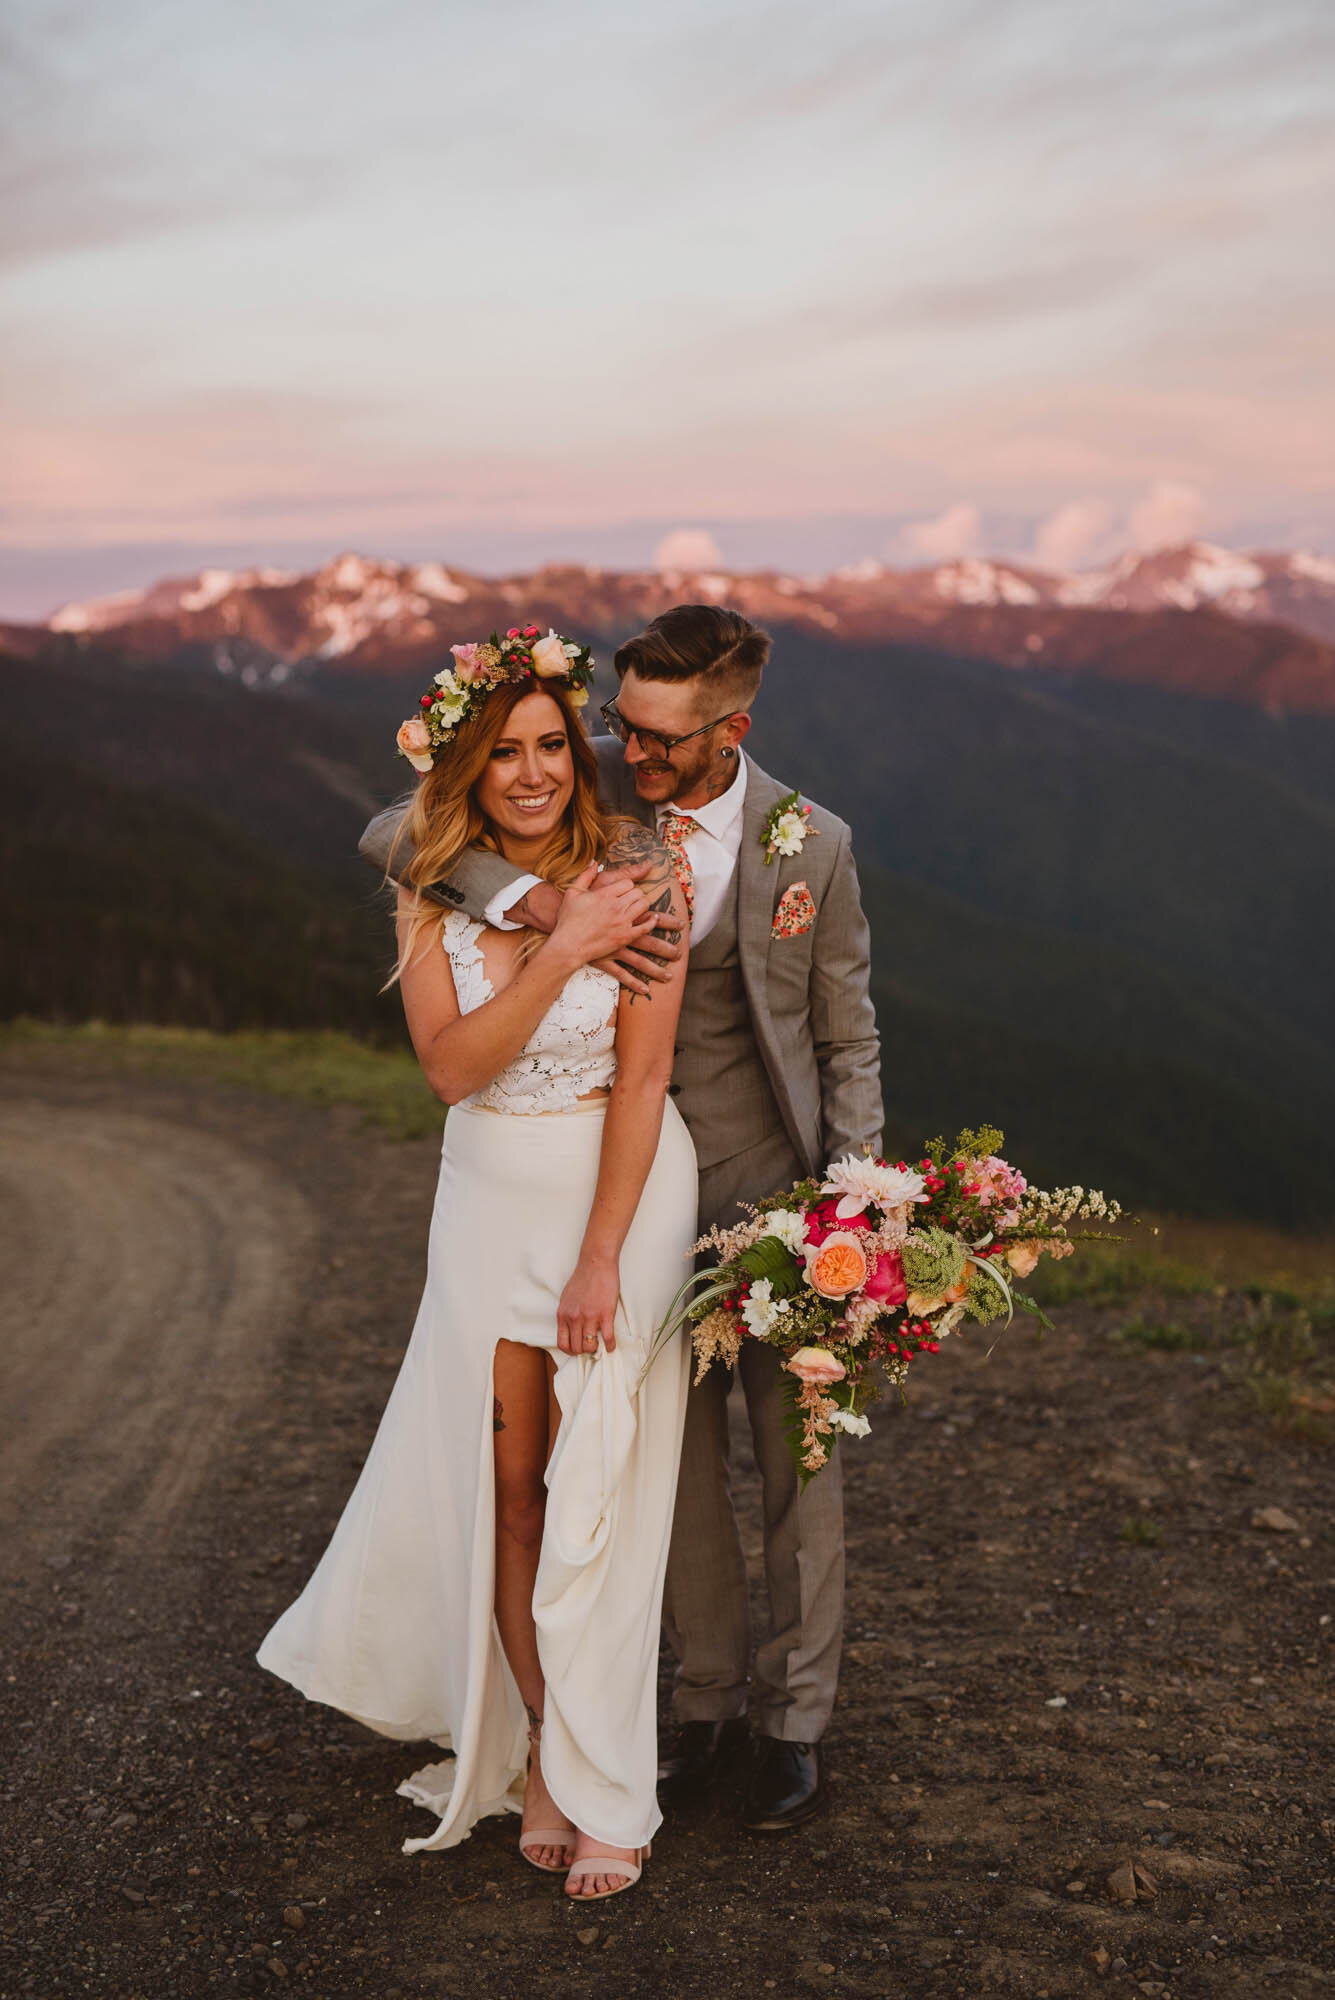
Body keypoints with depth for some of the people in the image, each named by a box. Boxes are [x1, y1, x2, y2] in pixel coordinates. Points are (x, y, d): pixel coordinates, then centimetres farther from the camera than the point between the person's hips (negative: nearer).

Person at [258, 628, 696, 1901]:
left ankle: (600, 1787, 14)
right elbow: (451, 1066, -13)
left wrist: (600, 1260, -14)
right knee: (504, 1485, 6)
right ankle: (541, 1749, 23)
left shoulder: (636, 882, -13)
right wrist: (560, 953, -21)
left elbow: (640, 1083, -13)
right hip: (491, 1206, 3)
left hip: (622, 1192, -3)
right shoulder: (433, 893, -3)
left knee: (593, 1492, 0)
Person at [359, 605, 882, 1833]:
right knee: (678, 1457, 12)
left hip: (772, 1184, -2)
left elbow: (847, 1040, -1)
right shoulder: (594, 783, -10)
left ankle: (797, 1719, 23)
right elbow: (396, 832, -16)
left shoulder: (810, 845, -12)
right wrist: (539, 901, -32)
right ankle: (710, 1697, 30)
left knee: (798, 1456, 7)